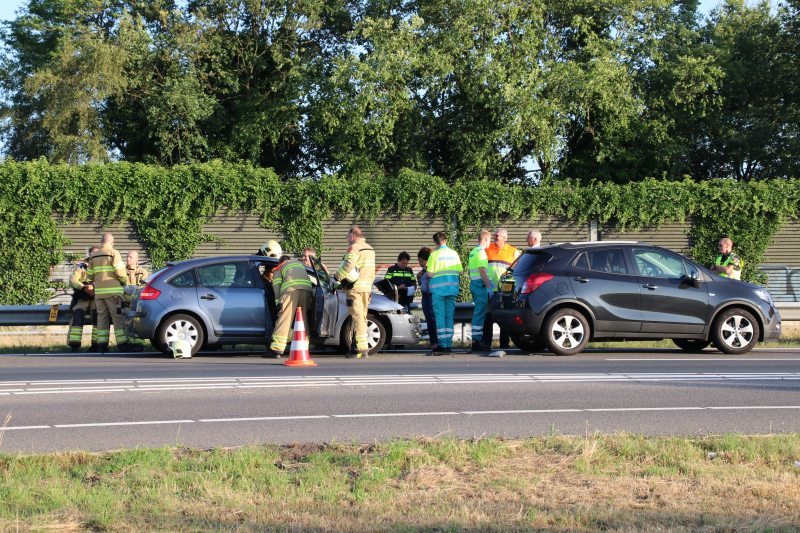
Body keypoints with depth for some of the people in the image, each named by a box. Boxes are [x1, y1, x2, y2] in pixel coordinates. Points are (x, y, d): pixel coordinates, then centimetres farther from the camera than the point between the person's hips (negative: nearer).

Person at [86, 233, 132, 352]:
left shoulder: (93, 256, 15)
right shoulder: (113, 253, -5)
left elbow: (89, 275, 18)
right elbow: (120, 272, -13)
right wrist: (124, 281, 4)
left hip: (99, 292, 5)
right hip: (113, 291, -5)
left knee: (102, 317, 8)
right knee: (117, 317, -3)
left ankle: (102, 344, 3)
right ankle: (122, 343, -5)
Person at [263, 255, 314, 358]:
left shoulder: (279, 267, 29)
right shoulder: (301, 263, 40)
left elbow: (276, 289, 15)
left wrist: (278, 303, 14)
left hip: (291, 288, -3)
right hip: (307, 287, 3)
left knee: (284, 318, -6)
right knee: (304, 318, 9)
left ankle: (276, 349, -9)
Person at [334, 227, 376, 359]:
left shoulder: (354, 247, -10)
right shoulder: (370, 249, 19)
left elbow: (348, 265, -22)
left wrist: (337, 277, -11)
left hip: (355, 288, -9)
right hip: (367, 288, 9)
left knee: (357, 318, -9)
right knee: (362, 317, 13)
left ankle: (361, 348, -13)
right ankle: (362, 347, 15)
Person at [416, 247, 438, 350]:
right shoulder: (422, 270, 19)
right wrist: (418, 277, 10)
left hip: (432, 294, -9)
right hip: (424, 295, 9)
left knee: (433, 318, -13)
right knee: (428, 319, 7)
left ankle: (437, 341, -14)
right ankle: (432, 341, 10)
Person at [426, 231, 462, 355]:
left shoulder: (435, 254, -8)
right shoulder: (454, 253, 5)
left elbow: (430, 274, -11)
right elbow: (460, 272, 6)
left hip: (439, 289, -4)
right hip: (452, 289, 4)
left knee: (440, 317, -2)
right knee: (449, 317, 9)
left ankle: (442, 346, -6)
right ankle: (449, 344, 10)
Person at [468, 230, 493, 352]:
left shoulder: (472, 252, 17)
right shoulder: (481, 252, -12)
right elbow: (482, 271, -19)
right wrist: (489, 287, -19)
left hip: (473, 285, 10)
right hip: (480, 286, -10)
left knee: (478, 313, 14)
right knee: (480, 313, -9)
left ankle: (477, 339, 16)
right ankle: (477, 341, -10)